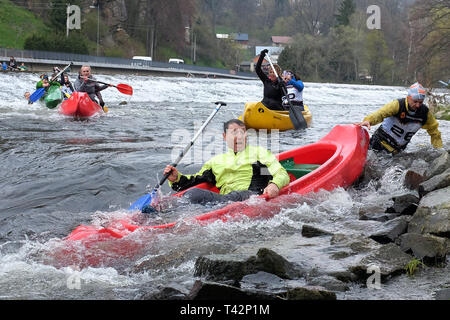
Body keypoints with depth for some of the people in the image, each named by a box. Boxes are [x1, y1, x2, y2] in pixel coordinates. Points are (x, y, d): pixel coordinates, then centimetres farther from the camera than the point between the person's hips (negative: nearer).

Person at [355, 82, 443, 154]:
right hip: (380, 141, -3)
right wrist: (368, 120, -57)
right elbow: (381, 113, -37)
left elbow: (434, 131, 6)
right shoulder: (398, 105, -22)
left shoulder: (424, 113, -9)